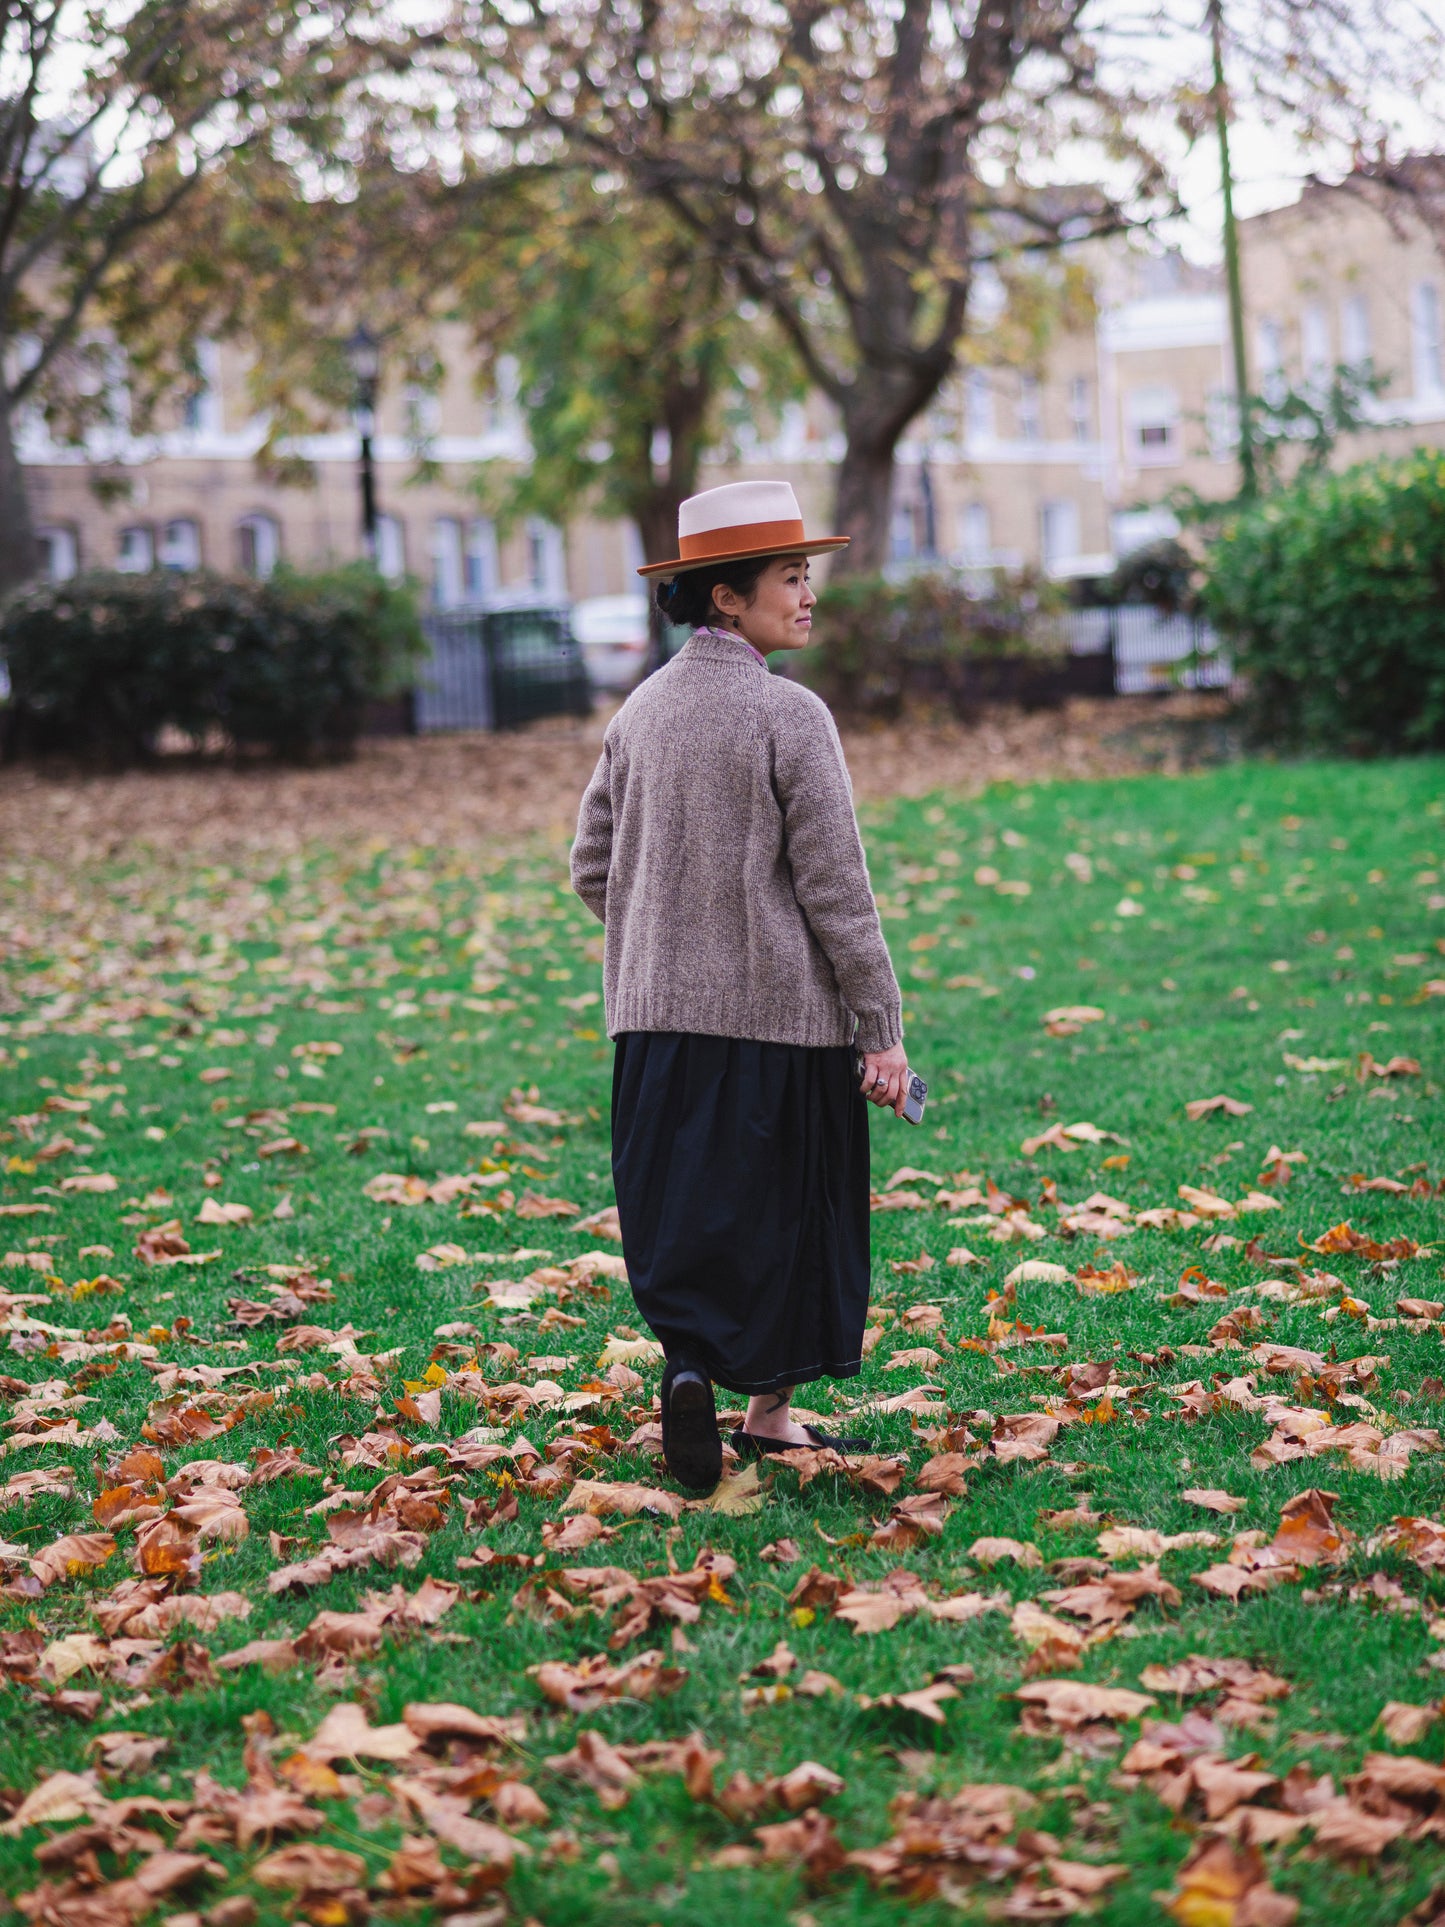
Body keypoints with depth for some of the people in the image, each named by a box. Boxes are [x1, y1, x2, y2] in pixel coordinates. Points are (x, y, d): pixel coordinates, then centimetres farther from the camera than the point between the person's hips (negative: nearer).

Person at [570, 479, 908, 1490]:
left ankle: (688, 1358, -8)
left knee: (682, 1210, 11)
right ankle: (771, 1411, 17)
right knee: (785, 1210, 9)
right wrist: (882, 1029, -8)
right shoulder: (789, 716, -12)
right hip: (781, 1010, -5)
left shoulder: (641, 710, 6)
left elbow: (593, 867, 11)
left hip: (658, 1010, 5)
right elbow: (835, 887, -13)